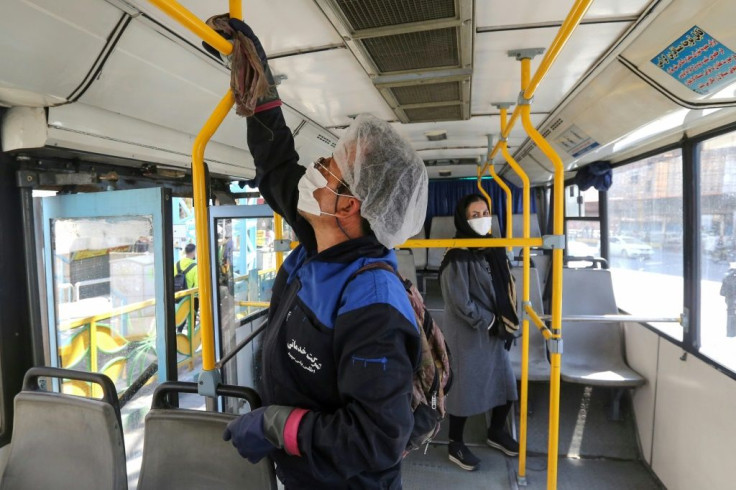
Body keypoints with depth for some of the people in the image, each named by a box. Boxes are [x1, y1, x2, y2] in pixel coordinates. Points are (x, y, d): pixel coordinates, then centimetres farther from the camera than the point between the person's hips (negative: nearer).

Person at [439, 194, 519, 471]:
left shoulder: (493, 248, 5)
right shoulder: (457, 255, -18)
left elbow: (504, 286, 14)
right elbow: (460, 300, -20)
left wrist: (504, 320, 5)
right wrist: (488, 321, -13)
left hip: (495, 330, 8)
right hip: (467, 334, -7)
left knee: (505, 383, 17)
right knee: (465, 386, 5)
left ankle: (496, 432, 43)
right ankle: (455, 445, 26)